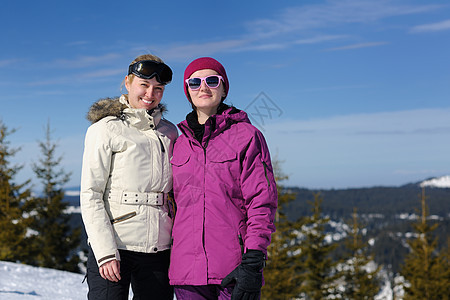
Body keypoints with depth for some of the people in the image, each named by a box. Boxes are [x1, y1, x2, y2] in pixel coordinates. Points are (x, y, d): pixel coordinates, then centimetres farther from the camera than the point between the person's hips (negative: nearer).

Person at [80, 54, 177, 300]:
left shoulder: (169, 132, 14)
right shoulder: (105, 129, -1)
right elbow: (90, 196, -6)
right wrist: (105, 252, -15)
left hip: (159, 251, 5)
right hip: (113, 247, -4)